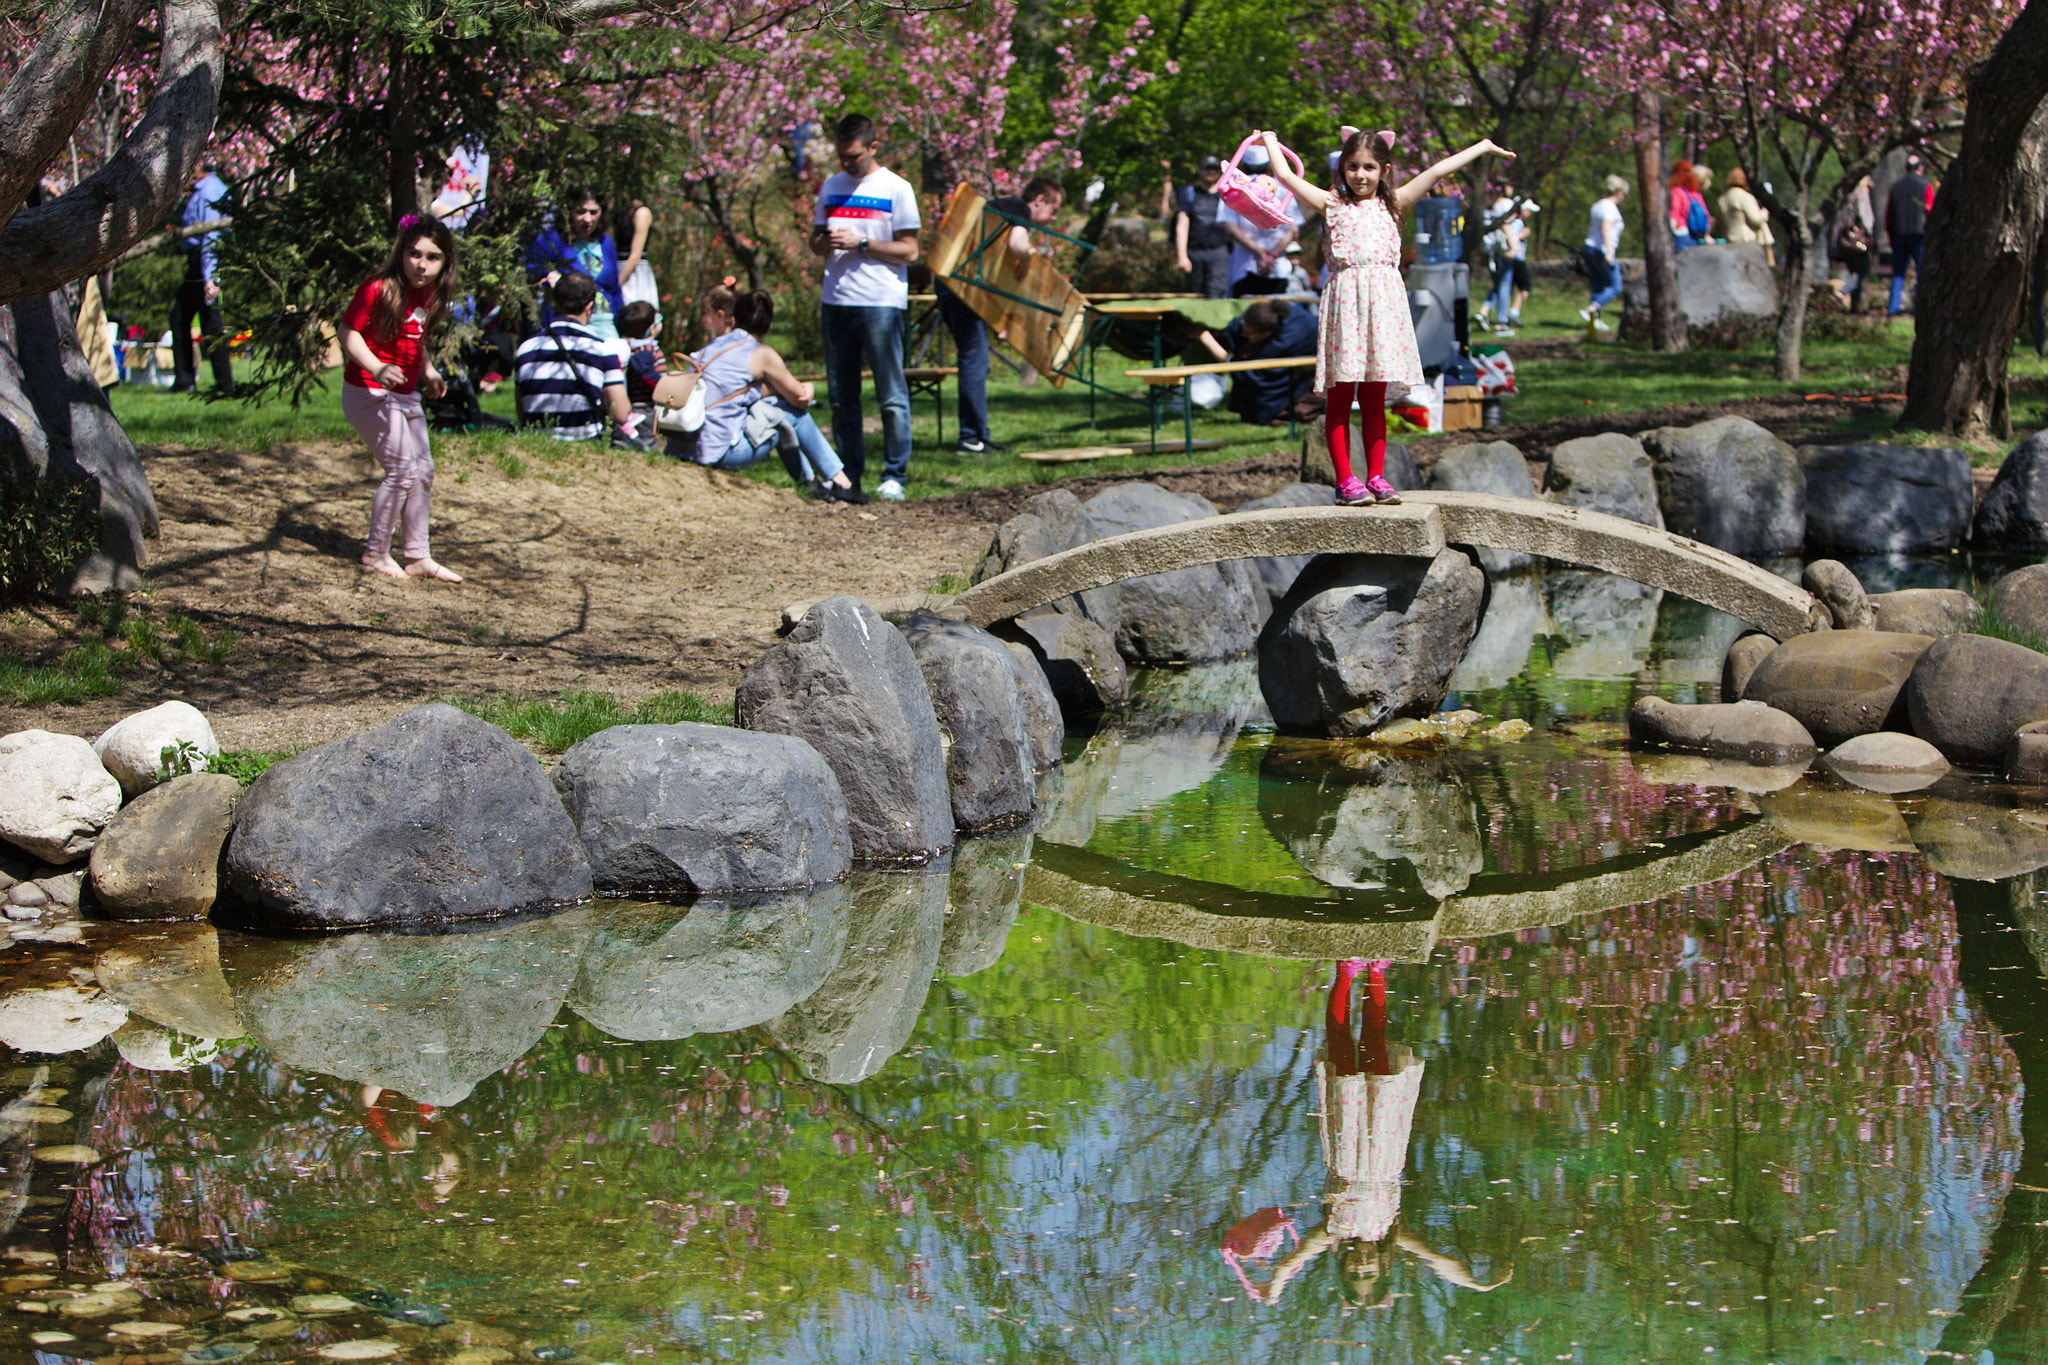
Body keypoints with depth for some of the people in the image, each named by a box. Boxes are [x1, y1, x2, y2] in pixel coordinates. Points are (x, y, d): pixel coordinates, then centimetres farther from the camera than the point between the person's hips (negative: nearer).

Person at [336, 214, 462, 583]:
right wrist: (376, 369, -32)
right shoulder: (379, 290, -18)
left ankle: (418, 557, 20)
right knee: (402, 469, -11)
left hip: (405, 396, 9)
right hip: (369, 394, -9)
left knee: (423, 471, 11)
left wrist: (428, 372, 8)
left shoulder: (428, 295, 6)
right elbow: (347, 331, -20)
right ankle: (376, 553, 3)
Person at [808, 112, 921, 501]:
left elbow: (908, 251, -4)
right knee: (841, 397, 7)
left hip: (881, 303, -5)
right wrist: (826, 241, -4)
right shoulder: (832, 186, 15)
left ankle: (894, 476, -1)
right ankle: (848, 474, 13)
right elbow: (815, 241, 20)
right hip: (836, 302, 5)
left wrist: (860, 243, -13)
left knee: (891, 396, -5)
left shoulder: (896, 189, -1)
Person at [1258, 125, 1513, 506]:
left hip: (1382, 302, 2)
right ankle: (1345, 479, -1)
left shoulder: (1392, 205, 14)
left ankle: (1376, 476, 8)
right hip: (1345, 300, -2)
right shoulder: (1331, 204, 8)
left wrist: (1483, 147, 18)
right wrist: (1270, 142, 21)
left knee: (1374, 397, 6)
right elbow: (1286, 176, 7)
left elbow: (1437, 172, 13)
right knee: (1340, 396, -2)